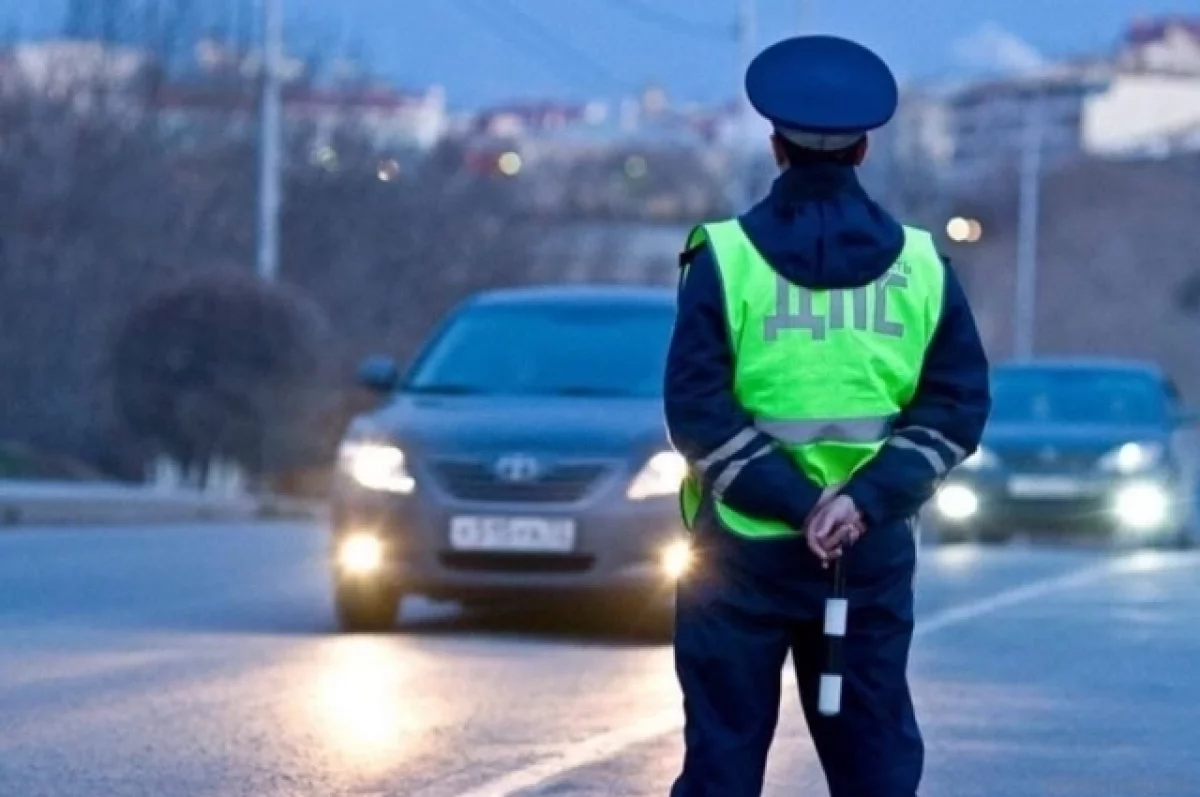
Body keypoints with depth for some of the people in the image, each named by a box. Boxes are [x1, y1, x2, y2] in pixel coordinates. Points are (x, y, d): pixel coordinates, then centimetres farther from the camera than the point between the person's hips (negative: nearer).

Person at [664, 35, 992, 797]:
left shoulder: (725, 257, -4)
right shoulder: (921, 263, 3)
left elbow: (698, 411, -12)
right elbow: (957, 408, -2)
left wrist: (794, 500, -13)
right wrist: (865, 501, -11)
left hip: (743, 550, -2)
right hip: (875, 555, 2)